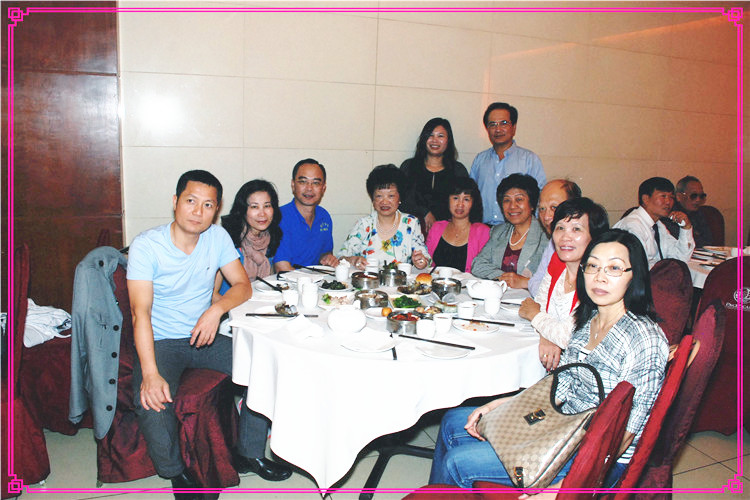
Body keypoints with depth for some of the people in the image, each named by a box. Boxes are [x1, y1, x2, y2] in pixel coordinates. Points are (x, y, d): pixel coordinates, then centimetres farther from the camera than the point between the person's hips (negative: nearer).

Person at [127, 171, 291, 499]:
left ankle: (248, 453, 9)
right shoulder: (146, 246, -15)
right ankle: (176, 473, 1)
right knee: (151, 402, -30)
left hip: (203, 337, 4)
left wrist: (216, 309, -22)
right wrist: (150, 374, -34)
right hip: (160, 342, -4)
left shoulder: (217, 237, -2)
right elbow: (141, 312, -22)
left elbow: (243, 286, 1)